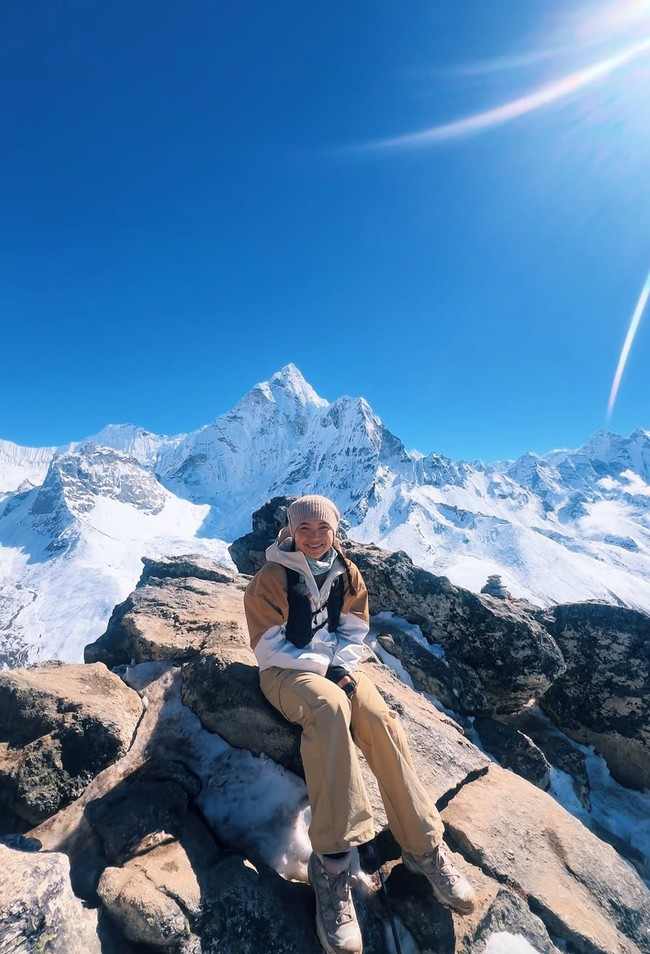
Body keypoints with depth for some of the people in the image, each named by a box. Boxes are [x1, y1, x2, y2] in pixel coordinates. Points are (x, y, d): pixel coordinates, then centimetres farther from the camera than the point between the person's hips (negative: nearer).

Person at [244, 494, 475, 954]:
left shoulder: (346, 573, 4)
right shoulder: (271, 577, -10)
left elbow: (355, 632, 7)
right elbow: (268, 647, -12)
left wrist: (343, 667, -13)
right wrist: (324, 667, -18)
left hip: (335, 665, 4)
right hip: (286, 669, -4)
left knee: (380, 717, -22)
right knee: (329, 708, -35)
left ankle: (425, 846, -9)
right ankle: (332, 859, -27)